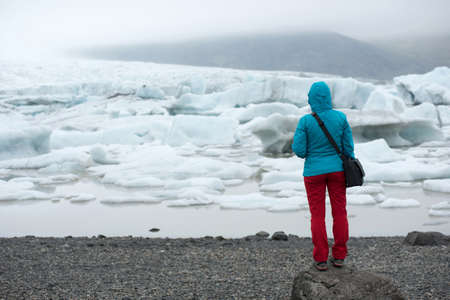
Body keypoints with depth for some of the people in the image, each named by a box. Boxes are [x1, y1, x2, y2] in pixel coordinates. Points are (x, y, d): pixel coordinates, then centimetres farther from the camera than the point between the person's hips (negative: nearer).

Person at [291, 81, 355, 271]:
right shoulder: (340, 117, -8)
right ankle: (339, 256, 17)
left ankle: (321, 260, 9)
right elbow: (348, 147, -3)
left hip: (314, 172, -2)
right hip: (337, 170, 2)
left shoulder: (305, 121, -15)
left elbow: (299, 150, -13)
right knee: (339, 212, 12)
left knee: (317, 215, 7)